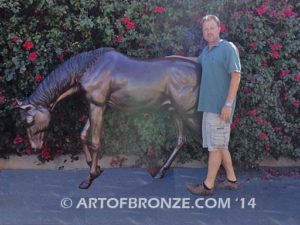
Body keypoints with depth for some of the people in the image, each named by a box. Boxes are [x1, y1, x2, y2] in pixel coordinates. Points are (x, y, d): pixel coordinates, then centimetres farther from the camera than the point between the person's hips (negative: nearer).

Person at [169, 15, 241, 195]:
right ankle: (231, 180, 22)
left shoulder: (228, 48, -9)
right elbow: (199, 61, 40)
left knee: (215, 146, -3)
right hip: (209, 105, 8)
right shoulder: (206, 50, 15)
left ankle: (208, 185, 4)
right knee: (220, 145, 13)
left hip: (220, 107, -8)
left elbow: (236, 75, -16)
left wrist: (228, 104, -21)